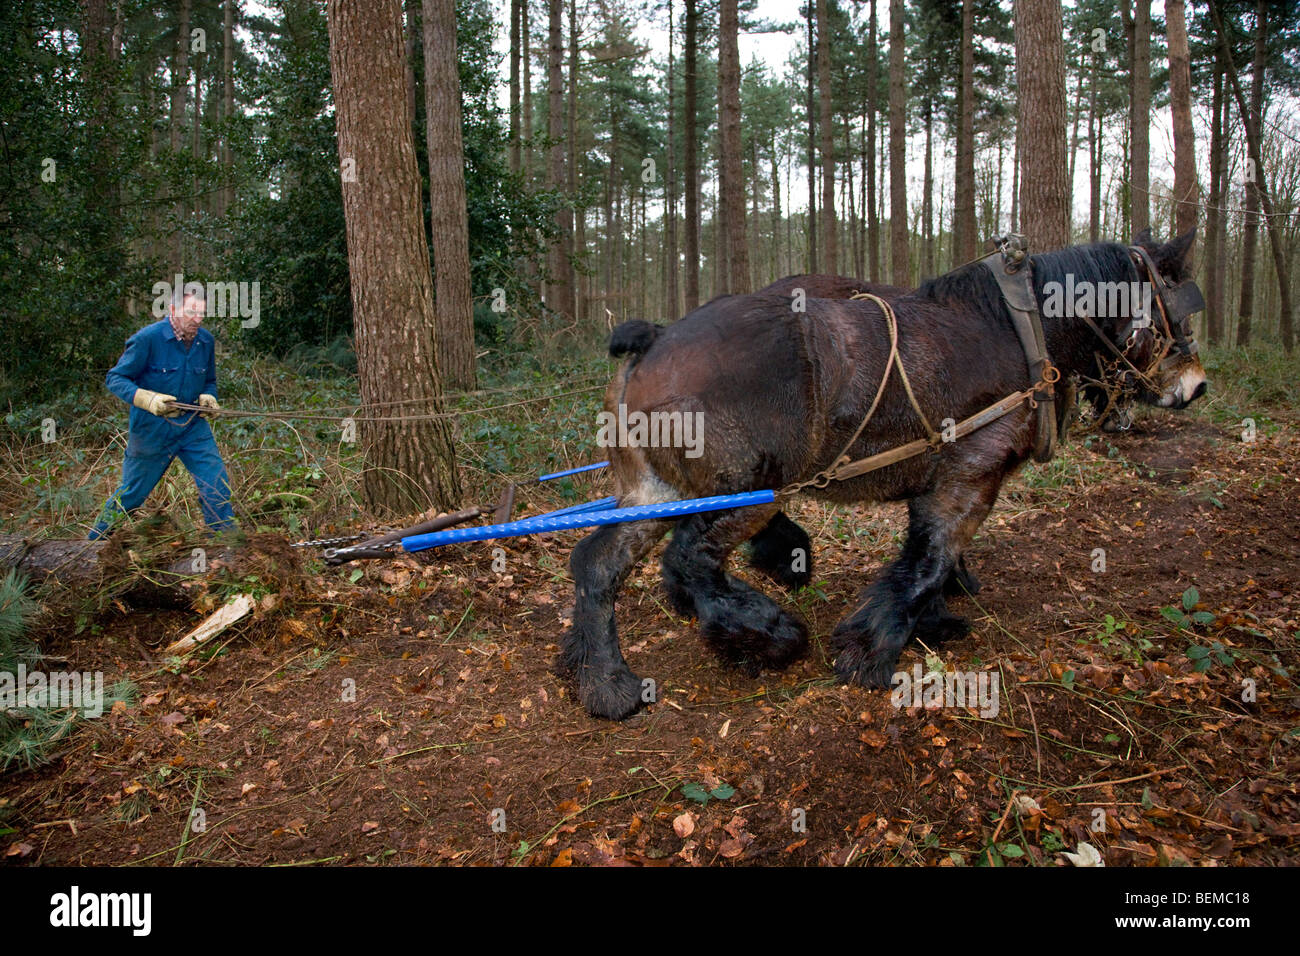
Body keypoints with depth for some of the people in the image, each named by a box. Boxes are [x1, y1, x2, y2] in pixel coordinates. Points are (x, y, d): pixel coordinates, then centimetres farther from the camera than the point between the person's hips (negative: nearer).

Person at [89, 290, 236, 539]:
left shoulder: (206, 340, 1)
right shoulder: (148, 338, -15)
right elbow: (114, 379, -11)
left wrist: (208, 398, -7)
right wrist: (148, 399, -27)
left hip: (192, 425, 4)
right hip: (152, 428, -4)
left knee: (216, 480, -8)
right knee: (132, 491, 10)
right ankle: (97, 538, 33)